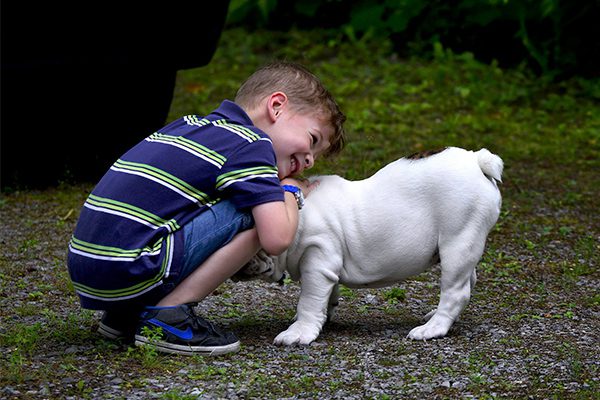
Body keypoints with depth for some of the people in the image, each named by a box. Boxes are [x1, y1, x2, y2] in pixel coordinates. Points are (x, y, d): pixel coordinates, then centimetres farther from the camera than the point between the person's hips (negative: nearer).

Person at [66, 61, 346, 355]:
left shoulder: (189, 124, 20)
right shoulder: (252, 144, -4)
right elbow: (276, 239, -12)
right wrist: (291, 191, 11)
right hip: (129, 274, -9)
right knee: (256, 215, -5)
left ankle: (124, 314, 16)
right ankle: (168, 316, -8)